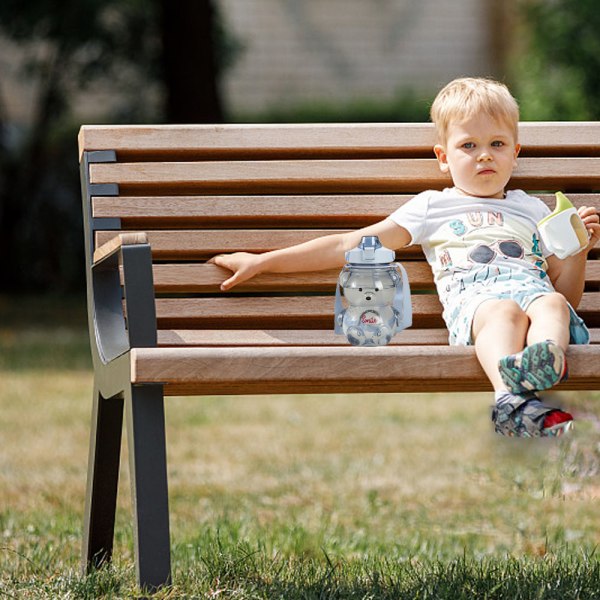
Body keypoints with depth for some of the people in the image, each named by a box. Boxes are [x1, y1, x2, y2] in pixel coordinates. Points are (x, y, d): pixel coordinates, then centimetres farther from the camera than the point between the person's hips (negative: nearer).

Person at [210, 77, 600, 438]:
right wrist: (262, 262, 25)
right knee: (502, 311, -41)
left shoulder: (532, 210, 33)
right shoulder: (432, 208, 28)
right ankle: (513, 398, -71)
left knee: (552, 306, -37)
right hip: (471, 294, -2)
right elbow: (349, 245, 27)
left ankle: (546, 361, -71)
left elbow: (568, 294, 30)